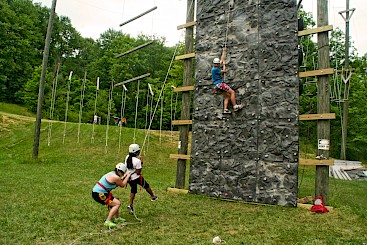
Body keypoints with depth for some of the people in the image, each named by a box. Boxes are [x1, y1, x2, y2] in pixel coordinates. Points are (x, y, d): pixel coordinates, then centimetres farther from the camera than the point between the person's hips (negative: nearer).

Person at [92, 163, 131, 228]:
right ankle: (108, 221, -10)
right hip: (99, 194, -10)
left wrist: (124, 177, 23)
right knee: (117, 203, -10)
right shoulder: (116, 177, -19)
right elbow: (122, 185, -1)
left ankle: (117, 218, 36)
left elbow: (119, 182, 22)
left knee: (116, 201, 24)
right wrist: (127, 177, 9)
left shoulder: (112, 173, 9)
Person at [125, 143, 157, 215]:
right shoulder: (137, 161, -27)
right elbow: (138, 172, -21)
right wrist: (141, 162, -17)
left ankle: (131, 205, 19)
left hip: (129, 178, 6)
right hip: (136, 178, -6)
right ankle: (153, 196, 41)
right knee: (146, 186, 20)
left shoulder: (127, 157, -7)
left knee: (133, 190, 25)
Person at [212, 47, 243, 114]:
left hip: (217, 86, 10)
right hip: (219, 84, -10)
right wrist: (224, 64, 8)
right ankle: (235, 106, -12)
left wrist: (224, 51, 31)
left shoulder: (217, 67, 14)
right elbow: (224, 71, -5)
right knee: (232, 92, -10)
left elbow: (222, 59, 25)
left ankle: (225, 109, -4)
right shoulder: (214, 69, -12)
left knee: (227, 96, 7)